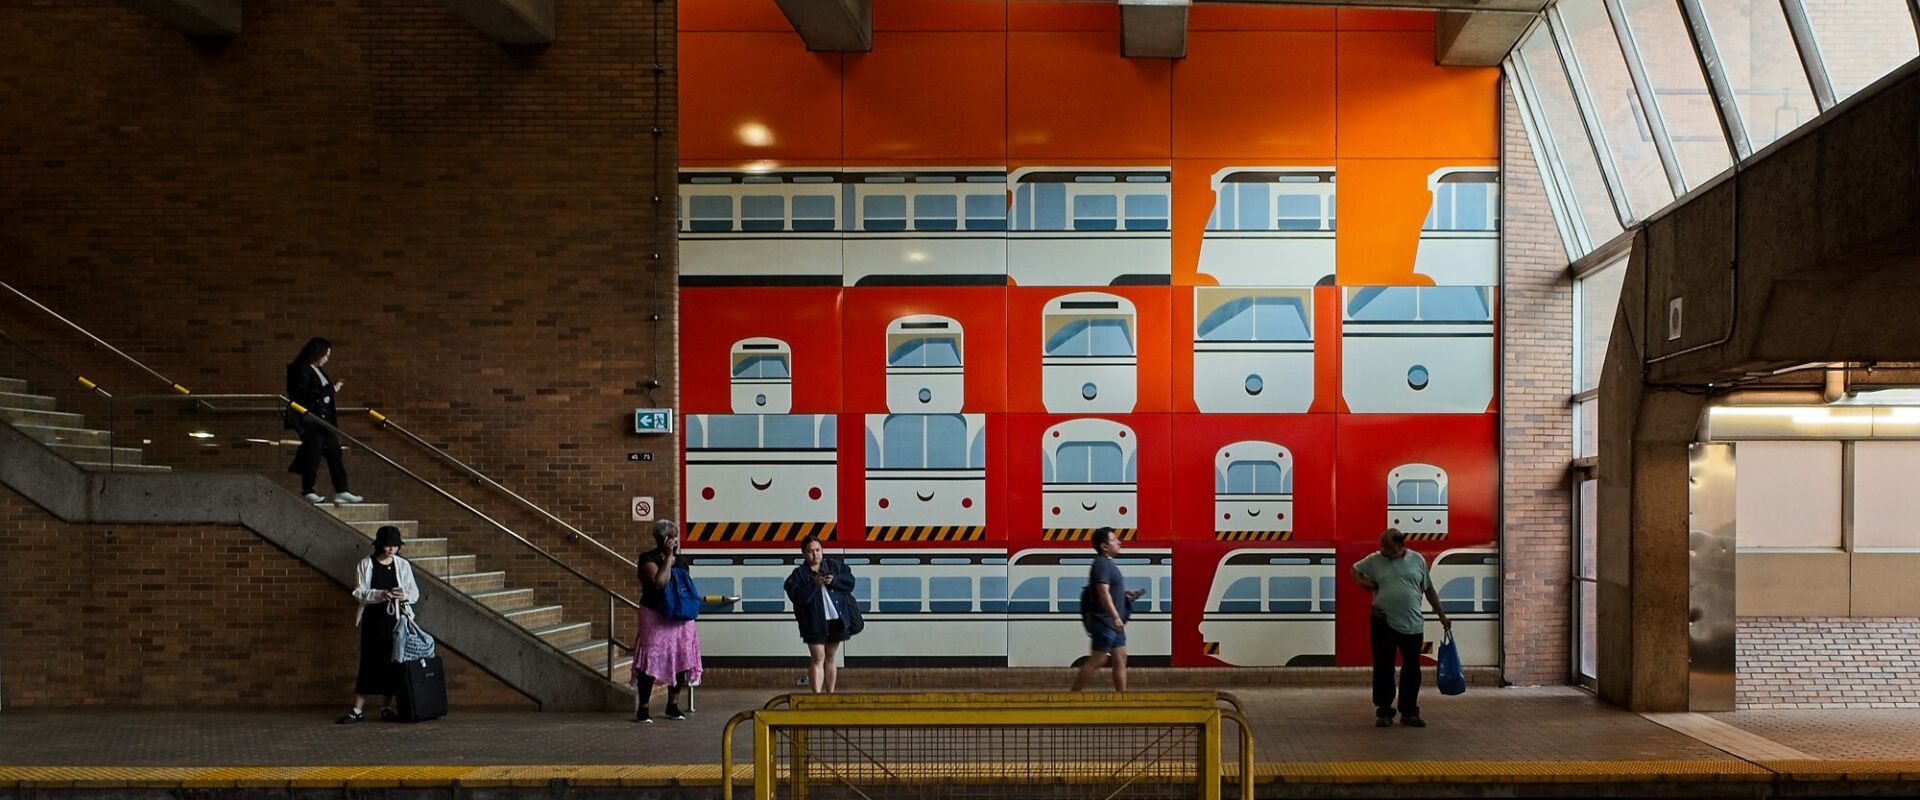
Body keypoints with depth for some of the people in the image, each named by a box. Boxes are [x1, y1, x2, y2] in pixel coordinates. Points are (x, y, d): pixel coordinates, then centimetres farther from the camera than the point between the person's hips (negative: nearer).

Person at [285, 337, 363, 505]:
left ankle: (341, 491, 7)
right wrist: (330, 389, -18)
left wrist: (333, 388, 8)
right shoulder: (302, 371, -11)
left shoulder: (318, 371, 16)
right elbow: (306, 395, -20)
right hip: (311, 420, -9)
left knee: (334, 452, 6)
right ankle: (307, 491, 6)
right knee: (314, 453, -4)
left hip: (324, 419, 9)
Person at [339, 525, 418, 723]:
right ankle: (358, 710, 2)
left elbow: (415, 593, 4)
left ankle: (387, 708, 11)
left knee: (392, 663, 2)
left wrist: (404, 595, -18)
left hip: (394, 620, 2)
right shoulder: (365, 565, 0)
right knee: (368, 663, -2)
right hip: (372, 620, -2)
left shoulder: (403, 565, 5)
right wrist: (380, 595, -21)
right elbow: (358, 593, -5)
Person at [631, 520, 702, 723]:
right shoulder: (649, 559, -9)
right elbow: (659, 582, -25)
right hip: (655, 618, -6)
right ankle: (643, 708, -1)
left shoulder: (681, 560, 10)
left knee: (680, 660, 6)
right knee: (652, 660, -8)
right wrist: (668, 557, -20)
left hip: (681, 618, 6)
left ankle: (673, 706, 17)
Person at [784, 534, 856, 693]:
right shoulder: (799, 574, -4)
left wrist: (834, 580, -15)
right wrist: (814, 584, -24)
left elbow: (850, 581, 2)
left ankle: (830, 694, 21)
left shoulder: (835, 565, 7)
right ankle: (817, 695, -6)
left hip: (837, 620, 3)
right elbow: (797, 596, -15)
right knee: (818, 659, -6)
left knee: (830, 658, 13)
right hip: (815, 622, -3)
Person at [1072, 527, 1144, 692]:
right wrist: (1116, 618, -31)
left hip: (1113, 623, 10)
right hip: (1104, 622, -10)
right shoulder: (1101, 564, -16)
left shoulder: (1108, 564, 16)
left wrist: (1126, 594, 12)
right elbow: (1103, 593, -26)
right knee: (1097, 660, -6)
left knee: (1120, 659, 8)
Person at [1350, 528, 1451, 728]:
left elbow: (1429, 590, 11)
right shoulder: (1374, 560, 1)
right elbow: (1355, 570, 16)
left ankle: (1409, 712, 18)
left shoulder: (1417, 560, 4)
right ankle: (1383, 712, 11)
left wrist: (1442, 615, 13)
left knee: (1412, 669, 6)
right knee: (1383, 668, 2)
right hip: (1383, 623, -1)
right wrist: (1366, 584, -3)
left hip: (1413, 624, 1)